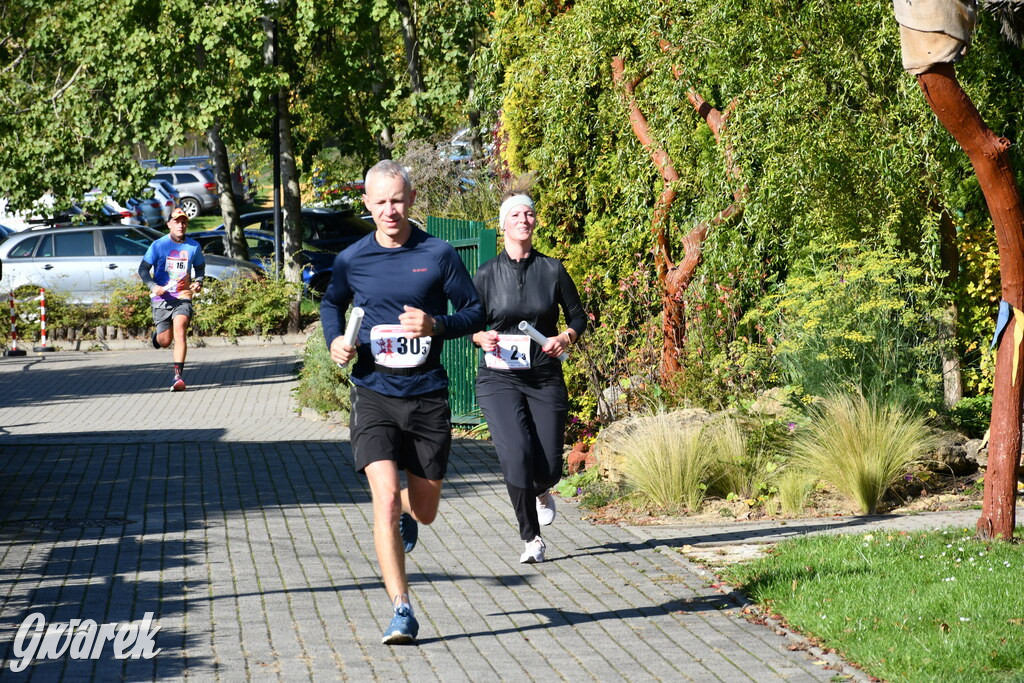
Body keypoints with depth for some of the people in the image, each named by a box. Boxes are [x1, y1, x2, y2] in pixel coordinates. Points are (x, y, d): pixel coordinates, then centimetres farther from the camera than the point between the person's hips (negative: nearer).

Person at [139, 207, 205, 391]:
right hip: (162, 298, 0)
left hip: (183, 297, 0)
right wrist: (153, 286, -17)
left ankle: (178, 376, -22)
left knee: (180, 333, -20)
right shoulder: (158, 245, -2)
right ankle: (156, 337, 44)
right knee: (165, 341, 5)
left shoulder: (193, 246, 4)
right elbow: (143, 269, 0)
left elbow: (200, 267, 20)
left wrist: (198, 282, -1)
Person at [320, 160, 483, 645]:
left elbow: (474, 312, 4)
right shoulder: (351, 261, 3)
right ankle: (401, 612, -13)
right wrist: (335, 341, 2)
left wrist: (436, 325, -16)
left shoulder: (439, 255, -1)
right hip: (374, 393, 0)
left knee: (424, 510, 10)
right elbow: (331, 304, 23)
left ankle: (406, 518, 50)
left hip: (427, 396, 1)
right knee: (385, 497, -17)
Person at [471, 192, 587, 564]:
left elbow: (578, 317, 10)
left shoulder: (552, 269, 2)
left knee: (549, 468, -1)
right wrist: (483, 338, -14)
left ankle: (541, 492, 39)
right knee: (516, 454, -20)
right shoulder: (487, 274, 1)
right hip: (499, 379, -1)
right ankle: (531, 539, -3)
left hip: (545, 379, 1)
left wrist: (565, 338, -11)